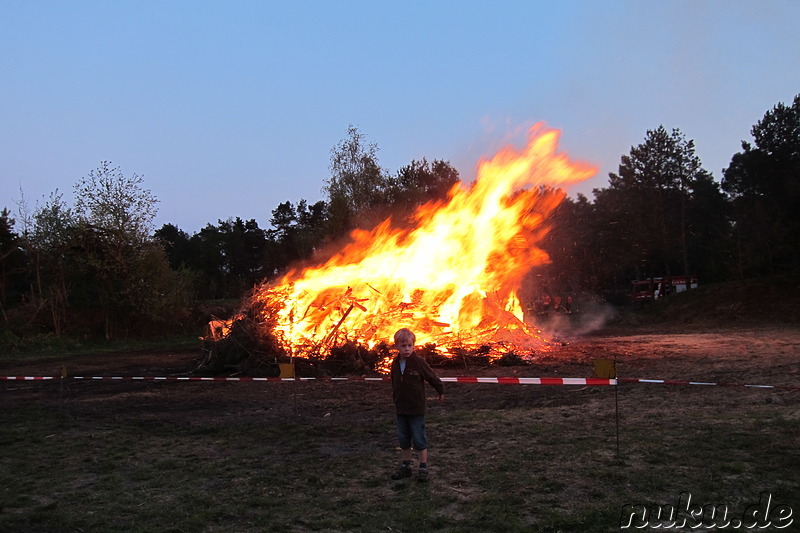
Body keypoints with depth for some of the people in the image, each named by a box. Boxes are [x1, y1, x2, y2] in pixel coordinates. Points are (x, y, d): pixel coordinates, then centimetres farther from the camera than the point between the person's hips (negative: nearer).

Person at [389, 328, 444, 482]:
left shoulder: (419, 362, -15)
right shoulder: (395, 364, 1)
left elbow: (433, 378, -3)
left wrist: (441, 391, 9)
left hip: (416, 409, -5)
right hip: (400, 409, 5)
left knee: (419, 439, 1)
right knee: (403, 439, 13)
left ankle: (423, 468, 14)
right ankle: (406, 466, 27)